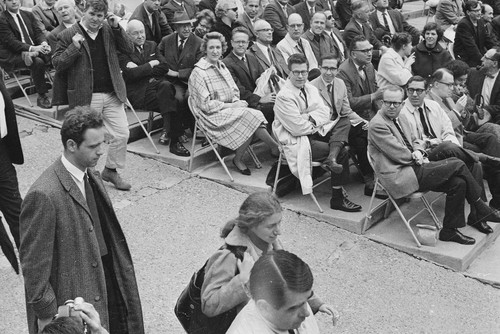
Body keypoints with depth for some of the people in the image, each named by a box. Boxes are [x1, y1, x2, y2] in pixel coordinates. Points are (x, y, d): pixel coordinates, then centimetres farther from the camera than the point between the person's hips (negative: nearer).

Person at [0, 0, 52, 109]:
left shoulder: (28, 15, 15)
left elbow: (38, 32, 9)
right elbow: (11, 42, -15)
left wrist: (44, 43, -16)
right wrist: (31, 48, -29)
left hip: (34, 49, 5)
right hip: (12, 56, -5)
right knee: (37, 62, -33)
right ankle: (42, 96, -27)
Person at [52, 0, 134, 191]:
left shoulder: (109, 31, 8)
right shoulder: (68, 35, -4)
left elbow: (129, 50, 4)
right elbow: (57, 64, -6)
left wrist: (117, 28, -7)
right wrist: (74, 47, -20)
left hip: (112, 94, 4)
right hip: (86, 96, -4)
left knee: (122, 134, 5)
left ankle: (111, 170, 24)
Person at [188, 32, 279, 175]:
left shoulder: (222, 66, 15)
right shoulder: (199, 72, -9)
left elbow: (235, 92, 17)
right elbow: (206, 105, -13)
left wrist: (237, 102, -6)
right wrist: (231, 105, -14)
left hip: (228, 110, 7)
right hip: (212, 117, -7)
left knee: (254, 117, -23)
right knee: (251, 116, -25)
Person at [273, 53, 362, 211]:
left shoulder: (311, 88, 8)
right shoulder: (284, 96, -17)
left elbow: (326, 113, 4)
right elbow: (298, 128, -20)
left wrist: (311, 118, -15)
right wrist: (318, 124, -5)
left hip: (314, 132, 8)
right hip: (296, 141, -8)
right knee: (342, 153, -17)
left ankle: (332, 157, -27)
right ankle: (337, 198, -6)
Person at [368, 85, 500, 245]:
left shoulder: (394, 118, 18)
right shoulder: (377, 125, -12)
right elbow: (399, 155, -16)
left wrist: (417, 153, 0)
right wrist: (417, 157, -3)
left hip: (409, 167, 9)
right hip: (399, 177, -9)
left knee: (458, 182, -8)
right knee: (457, 165, -14)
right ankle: (481, 209, 1)